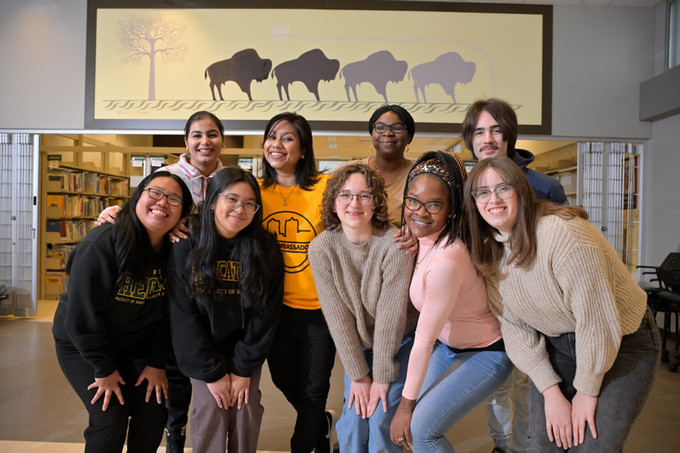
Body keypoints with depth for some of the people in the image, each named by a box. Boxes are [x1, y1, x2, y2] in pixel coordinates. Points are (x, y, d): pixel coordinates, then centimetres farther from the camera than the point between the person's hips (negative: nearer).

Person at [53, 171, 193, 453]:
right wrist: (104, 369, -16)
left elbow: (167, 313, -5)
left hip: (137, 345, 5)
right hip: (82, 344, -4)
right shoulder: (101, 245, -27)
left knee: (153, 412, 0)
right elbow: (82, 316, -23)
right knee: (111, 419, -9)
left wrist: (157, 362, -6)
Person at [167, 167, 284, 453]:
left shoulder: (265, 251, -10)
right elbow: (183, 315, -11)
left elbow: (266, 314, -8)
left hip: (247, 351, 1)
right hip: (203, 352, 0)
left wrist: (244, 368, -10)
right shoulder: (186, 248, -12)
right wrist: (212, 373, -12)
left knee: (246, 417, -1)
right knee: (210, 414, -7)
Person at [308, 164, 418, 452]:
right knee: (352, 423, -2)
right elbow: (336, 316, -12)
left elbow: (391, 314, -21)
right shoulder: (321, 248, -14)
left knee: (382, 421, -7)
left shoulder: (395, 244, -23)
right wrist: (358, 374, -10)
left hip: (399, 342, -2)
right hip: (356, 347, 2)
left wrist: (382, 377, -15)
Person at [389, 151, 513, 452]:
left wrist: (407, 402, -15)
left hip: (486, 353, -8)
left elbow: (424, 340, -26)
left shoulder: (446, 262, -36)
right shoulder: (425, 236, -12)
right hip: (448, 344, 8)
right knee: (410, 417, 6)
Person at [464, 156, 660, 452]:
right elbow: (515, 329, -4)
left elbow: (598, 320, -26)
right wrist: (551, 392, -10)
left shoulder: (563, 233, -28)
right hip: (559, 347, 5)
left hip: (623, 342, -5)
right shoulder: (489, 256, -5)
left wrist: (587, 391, -15)